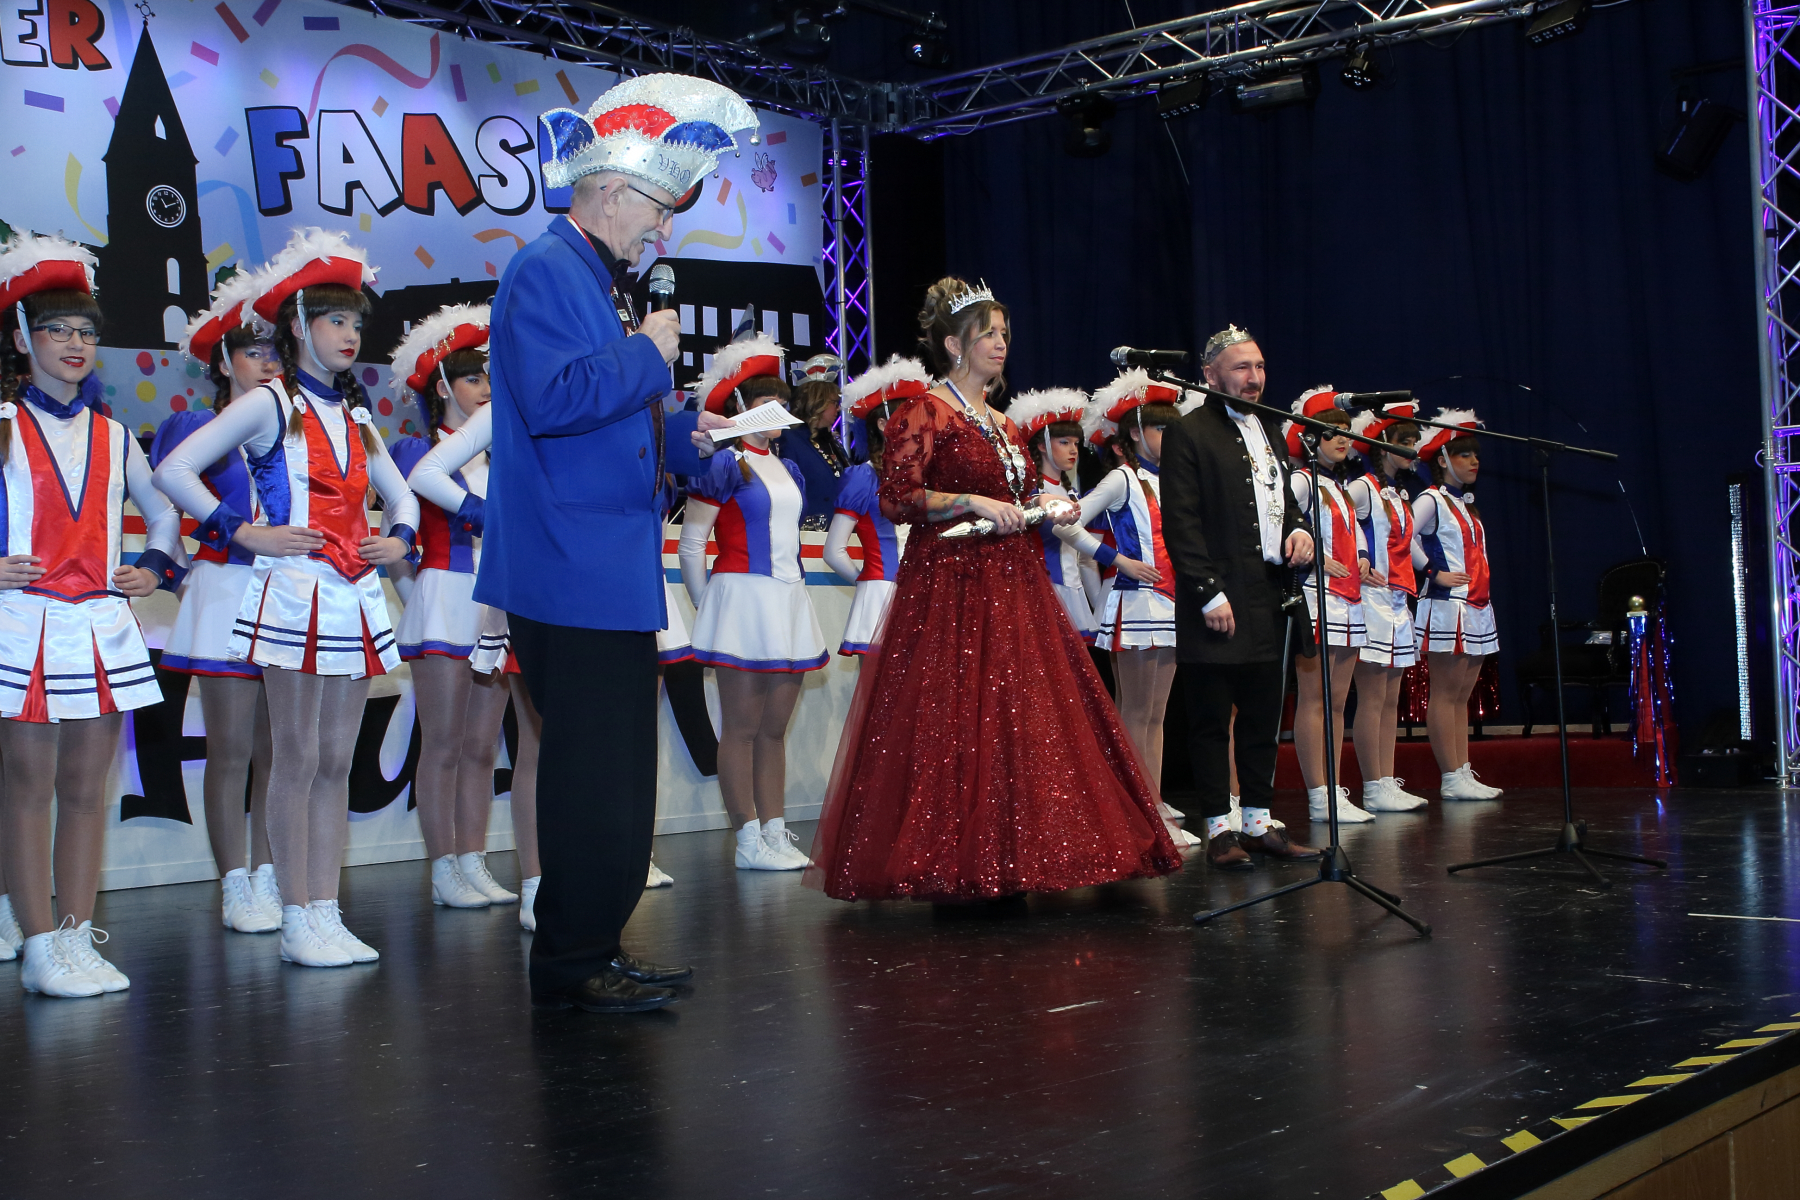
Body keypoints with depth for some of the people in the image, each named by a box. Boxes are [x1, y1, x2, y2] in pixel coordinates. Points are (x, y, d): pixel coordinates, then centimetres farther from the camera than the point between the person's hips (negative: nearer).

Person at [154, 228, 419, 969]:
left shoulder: (354, 414, 16)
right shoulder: (271, 405, -3)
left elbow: (400, 494, 26)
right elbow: (173, 470, -11)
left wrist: (399, 537, 5)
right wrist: (246, 533, -11)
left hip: (355, 598, 6)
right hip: (294, 593, -6)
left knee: (336, 762, 7)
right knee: (297, 760, -3)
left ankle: (327, 914, 11)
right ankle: (298, 921, 3)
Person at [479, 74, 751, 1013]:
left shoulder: (599, 283, 21)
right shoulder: (545, 270, -10)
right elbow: (552, 400, -25)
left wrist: (685, 437, 11)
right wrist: (650, 355, -13)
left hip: (610, 579, 10)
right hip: (571, 576, -10)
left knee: (610, 775, 14)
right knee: (595, 779, -6)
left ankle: (587, 953, 23)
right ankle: (574, 965, 4)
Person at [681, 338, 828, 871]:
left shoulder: (789, 470, 18)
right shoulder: (723, 463, -5)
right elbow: (691, 544, -6)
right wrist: (707, 609, -4)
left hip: (788, 602, 7)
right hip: (742, 598, -7)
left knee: (774, 727, 8)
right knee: (742, 727, -4)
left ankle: (775, 832, 11)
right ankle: (749, 841, -2)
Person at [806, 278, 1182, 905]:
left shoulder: (1001, 423, 19)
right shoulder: (923, 414, -5)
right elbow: (896, 499, -13)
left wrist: (1047, 506, 8)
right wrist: (975, 503, -19)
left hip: (1013, 585, 8)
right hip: (952, 587, -8)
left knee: (1021, 720, 4)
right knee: (953, 723, -8)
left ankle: (997, 868, 9)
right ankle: (952, 872, -1)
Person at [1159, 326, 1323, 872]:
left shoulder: (1268, 431, 18)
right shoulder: (1188, 433, -6)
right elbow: (1181, 524, -12)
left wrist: (1297, 529, 5)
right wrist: (1209, 593, -17)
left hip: (1270, 601, 8)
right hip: (1220, 603, -8)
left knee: (1263, 719, 12)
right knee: (1212, 720, 0)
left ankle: (1258, 822, 20)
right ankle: (1218, 829, 6)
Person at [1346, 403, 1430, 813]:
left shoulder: (1398, 494, 18)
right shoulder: (1364, 488, -9)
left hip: (1398, 603, 9)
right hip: (1374, 600, -9)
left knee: (1391, 701, 9)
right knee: (1372, 699, -6)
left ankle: (1387, 782, 12)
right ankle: (1374, 789, -4)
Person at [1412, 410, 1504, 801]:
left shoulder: (1467, 504, 20)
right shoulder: (1432, 500, -7)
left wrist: (1480, 586, 13)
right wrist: (1435, 573, -14)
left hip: (1476, 608, 9)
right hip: (1447, 607, -9)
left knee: (1462, 695, 9)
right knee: (1445, 693, -6)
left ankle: (1463, 774, 10)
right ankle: (1450, 779, -6)